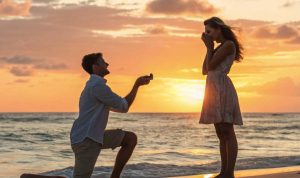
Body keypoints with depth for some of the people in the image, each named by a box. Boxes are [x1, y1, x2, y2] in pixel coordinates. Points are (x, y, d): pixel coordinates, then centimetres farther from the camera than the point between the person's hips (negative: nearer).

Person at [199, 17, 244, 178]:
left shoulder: (229, 44, -6)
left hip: (222, 90, -10)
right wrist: (209, 48, 17)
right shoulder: (220, 48, 22)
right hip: (215, 91, 10)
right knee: (221, 133, 7)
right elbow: (205, 70, 20)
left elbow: (211, 66, -12)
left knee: (227, 133, -12)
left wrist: (209, 47, 1)